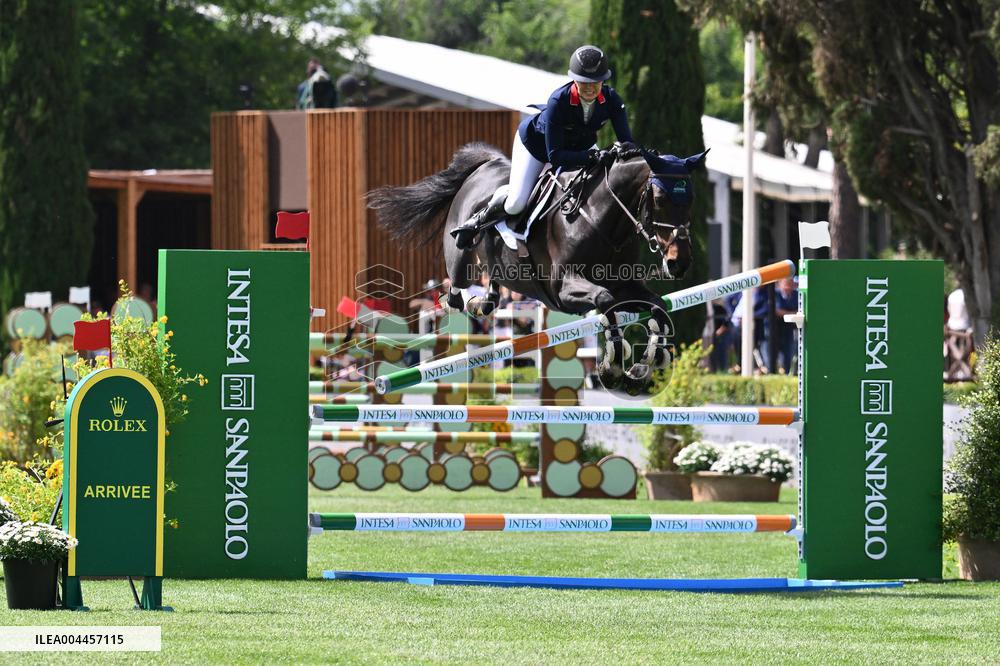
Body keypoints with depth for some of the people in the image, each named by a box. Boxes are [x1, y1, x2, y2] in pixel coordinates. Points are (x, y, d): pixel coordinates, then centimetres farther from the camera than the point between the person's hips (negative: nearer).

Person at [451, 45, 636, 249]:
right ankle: (481, 218, 21)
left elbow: (626, 140, -29)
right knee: (515, 204, -14)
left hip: (580, 144, 5)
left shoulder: (611, 99, -28)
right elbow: (554, 155, -39)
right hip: (536, 142, -5)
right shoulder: (559, 101, -39)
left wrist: (627, 148, -55)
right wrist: (590, 156, -54)